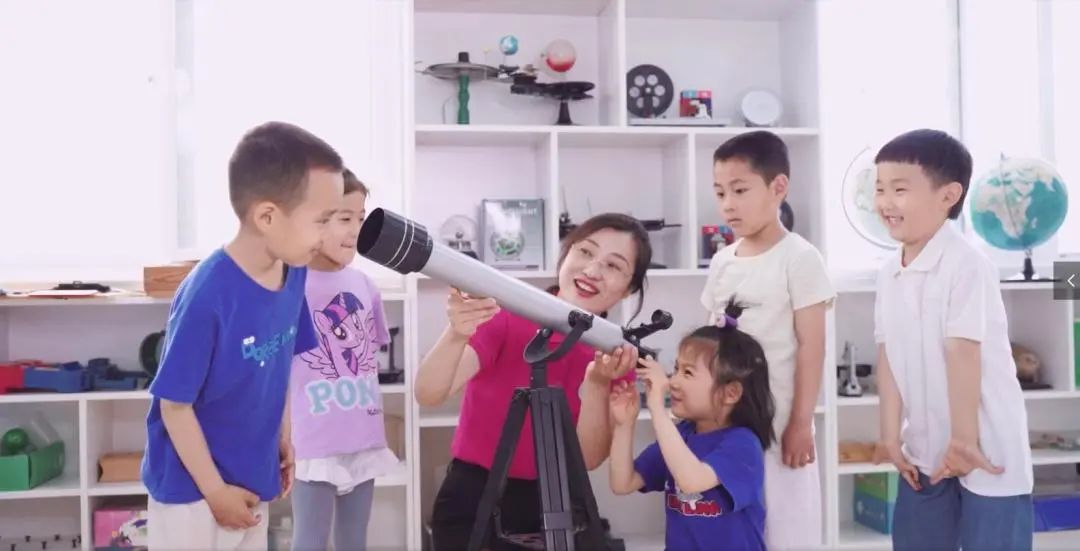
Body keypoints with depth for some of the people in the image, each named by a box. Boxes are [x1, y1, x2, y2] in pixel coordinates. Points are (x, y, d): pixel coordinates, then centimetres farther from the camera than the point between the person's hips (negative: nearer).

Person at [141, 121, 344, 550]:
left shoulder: (294, 273, -7)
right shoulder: (206, 295, -28)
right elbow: (175, 405, -20)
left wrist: (282, 438, 11)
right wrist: (215, 490, -14)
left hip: (252, 478, 7)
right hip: (191, 487, -7)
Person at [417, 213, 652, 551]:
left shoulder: (617, 355, -4)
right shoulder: (507, 317, -14)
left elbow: (589, 458, -9)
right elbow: (428, 395, -25)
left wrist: (597, 384, -24)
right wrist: (457, 336, -43)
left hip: (552, 511, 3)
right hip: (473, 505, -3)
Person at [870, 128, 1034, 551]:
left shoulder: (966, 264, -19)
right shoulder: (889, 272, 4)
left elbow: (963, 354, -21)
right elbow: (888, 356, 2)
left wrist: (965, 440, -20)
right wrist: (891, 434, 0)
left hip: (986, 446, -7)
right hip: (925, 447, 7)